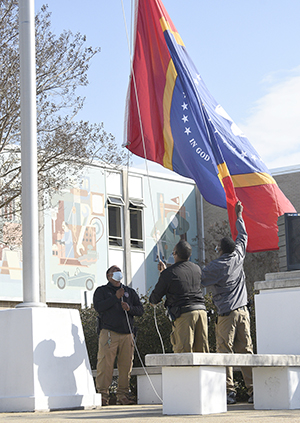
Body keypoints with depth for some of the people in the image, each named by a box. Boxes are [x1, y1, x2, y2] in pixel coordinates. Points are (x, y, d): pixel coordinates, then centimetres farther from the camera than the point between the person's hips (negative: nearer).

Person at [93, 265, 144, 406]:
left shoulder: (130, 292, 22)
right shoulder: (101, 291, 12)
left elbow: (140, 309, 16)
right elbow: (98, 307, -6)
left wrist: (129, 308, -5)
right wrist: (115, 297, -9)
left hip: (127, 334, 4)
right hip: (109, 332, -3)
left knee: (126, 365, 0)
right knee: (105, 365, -10)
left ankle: (123, 395, 5)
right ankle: (102, 395, -7)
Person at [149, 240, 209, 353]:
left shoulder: (169, 273, -5)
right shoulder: (197, 269, 13)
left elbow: (154, 299, 5)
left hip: (184, 314, -6)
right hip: (201, 310, 6)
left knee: (183, 351, -6)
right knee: (201, 351, 7)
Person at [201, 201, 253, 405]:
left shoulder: (216, 266, -7)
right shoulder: (238, 257, 7)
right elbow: (243, 236, 24)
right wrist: (239, 216, 38)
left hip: (227, 314, -5)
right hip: (243, 311, 5)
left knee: (225, 352, -3)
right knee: (246, 351, 4)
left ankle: (230, 391, -10)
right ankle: (253, 391, 0)